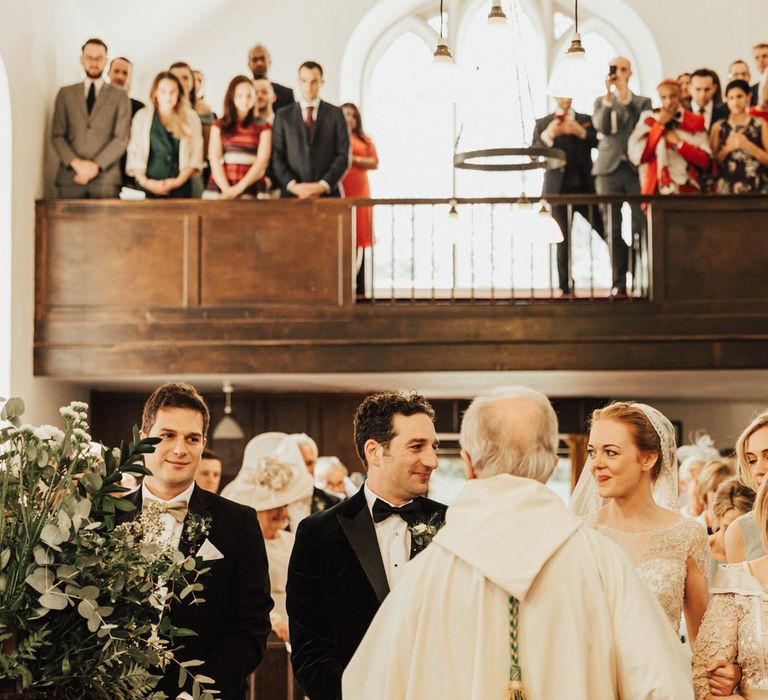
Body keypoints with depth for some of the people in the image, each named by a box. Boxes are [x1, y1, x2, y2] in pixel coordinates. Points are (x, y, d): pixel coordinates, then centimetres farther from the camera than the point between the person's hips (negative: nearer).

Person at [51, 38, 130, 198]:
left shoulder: (120, 96, 11)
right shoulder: (65, 94, 15)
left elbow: (121, 138, 2)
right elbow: (57, 135, 8)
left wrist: (96, 165, -11)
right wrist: (76, 163, -9)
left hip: (105, 178, -1)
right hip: (70, 177, 1)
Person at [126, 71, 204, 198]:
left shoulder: (190, 117, 9)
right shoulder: (142, 116, 9)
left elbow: (196, 156, 4)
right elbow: (134, 154, 3)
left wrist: (179, 181, -7)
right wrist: (145, 181, -9)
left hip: (180, 188, 0)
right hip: (148, 187, 0)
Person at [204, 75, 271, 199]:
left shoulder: (262, 126, 10)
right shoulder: (219, 125, 12)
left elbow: (262, 161, 0)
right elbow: (214, 160, 3)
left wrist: (240, 187, -13)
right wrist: (226, 188, -12)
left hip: (251, 190, -1)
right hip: (219, 189, 1)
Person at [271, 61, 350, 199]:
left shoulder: (335, 114, 9)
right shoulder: (283, 115, 11)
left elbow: (343, 156, 3)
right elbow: (277, 157, 6)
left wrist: (323, 185, -9)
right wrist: (292, 185, -9)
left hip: (328, 193, 0)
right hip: (293, 194, 0)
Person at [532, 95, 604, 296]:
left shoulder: (586, 120, 14)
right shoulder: (543, 124, 11)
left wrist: (582, 132, -12)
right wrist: (547, 136, -13)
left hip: (586, 188, 1)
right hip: (559, 189, -1)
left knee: (606, 233, -5)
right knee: (563, 241, -2)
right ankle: (566, 289, 1)